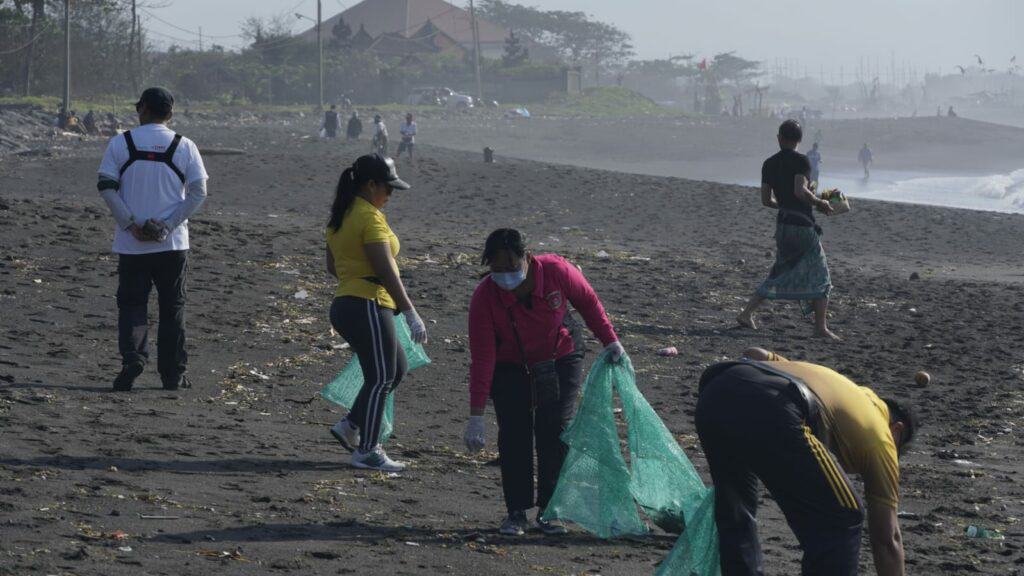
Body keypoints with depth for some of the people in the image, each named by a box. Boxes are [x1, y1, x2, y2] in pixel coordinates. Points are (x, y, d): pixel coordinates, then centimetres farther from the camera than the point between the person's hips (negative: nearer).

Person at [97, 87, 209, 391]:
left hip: (131, 243, 0)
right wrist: (168, 225, -8)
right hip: (173, 243, 1)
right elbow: (198, 192, -6)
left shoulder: (120, 143, 0)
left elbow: (106, 186, -7)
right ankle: (173, 374, 12)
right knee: (172, 308, 10)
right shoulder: (184, 147, 1)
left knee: (131, 303, 8)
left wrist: (131, 224, -7)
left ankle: (132, 357, -15)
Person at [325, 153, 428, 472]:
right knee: (381, 378, -3)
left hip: (345, 304, 10)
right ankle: (367, 452, 0)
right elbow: (386, 270, -20)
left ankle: (350, 426, 16)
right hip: (368, 307, -10)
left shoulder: (339, 217, 14)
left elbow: (333, 266, 22)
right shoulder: (370, 217, -15)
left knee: (396, 368, 19)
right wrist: (410, 313, -19)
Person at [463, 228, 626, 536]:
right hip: (510, 367, -1)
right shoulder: (485, 297, -27)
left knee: (555, 430, -6)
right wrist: (476, 416, -27)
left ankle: (549, 510, 1)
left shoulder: (557, 271, -27)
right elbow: (482, 358, -26)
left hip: (560, 358, 1)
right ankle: (517, 512, -2)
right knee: (514, 433, -9)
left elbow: (588, 302, -5)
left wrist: (610, 341, -8)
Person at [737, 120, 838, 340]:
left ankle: (747, 313, 11)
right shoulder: (800, 161, -11)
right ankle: (821, 326, 1)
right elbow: (800, 191, -23)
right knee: (819, 276, 4)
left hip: (783, 223, 6)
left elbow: (766, 200, 10)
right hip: (803, 225, -6)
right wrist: (820, 203, -8)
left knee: (780, 273, 18)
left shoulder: (769, 164, 8)